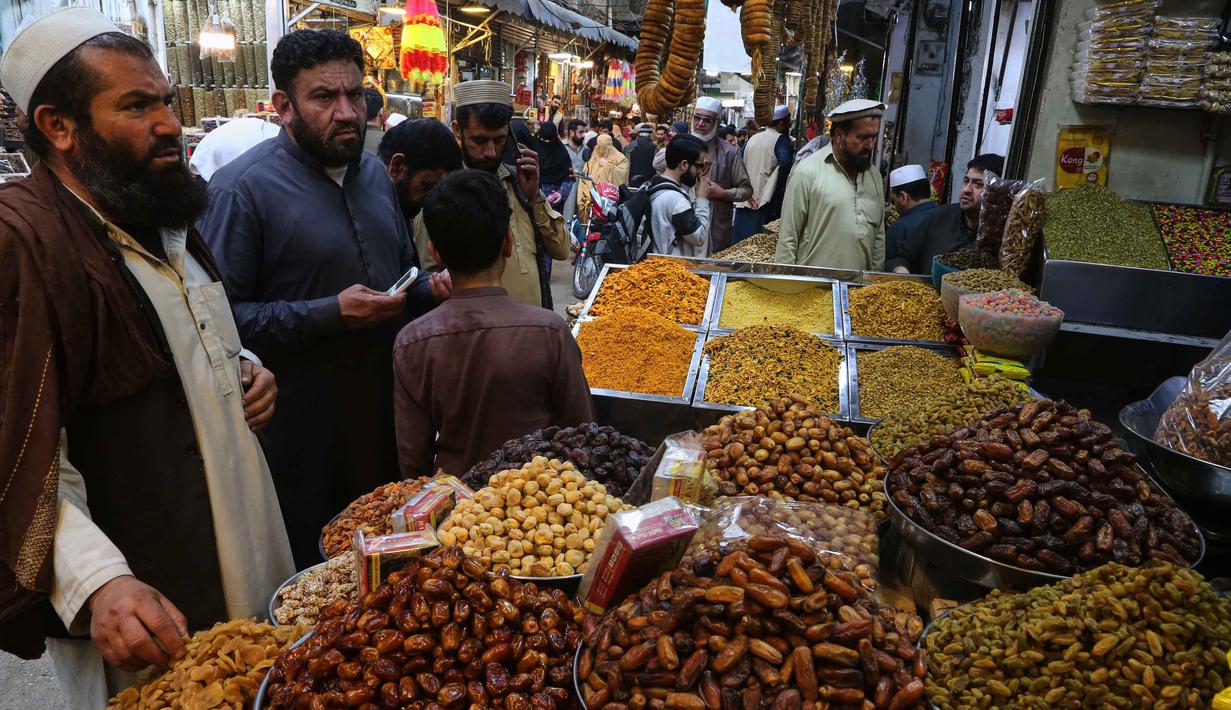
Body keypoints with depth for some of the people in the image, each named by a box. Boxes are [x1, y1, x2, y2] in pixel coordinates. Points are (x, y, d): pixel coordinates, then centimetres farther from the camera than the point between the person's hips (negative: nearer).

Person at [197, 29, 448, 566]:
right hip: (303, 427, -6)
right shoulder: (243, 188, -14)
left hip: (385, 410, 7)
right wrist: (330, 314, -23)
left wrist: (428, 289, 0)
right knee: (309, 568, 10)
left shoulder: (374, 173, 10)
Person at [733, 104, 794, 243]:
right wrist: (781, 185, -11)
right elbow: (786, 163, -25)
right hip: (765, 202, -6)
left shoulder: (752, 139, 12)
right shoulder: (781, 139, -7)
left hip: (746, 200, 6)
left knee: (741, 244, 8)